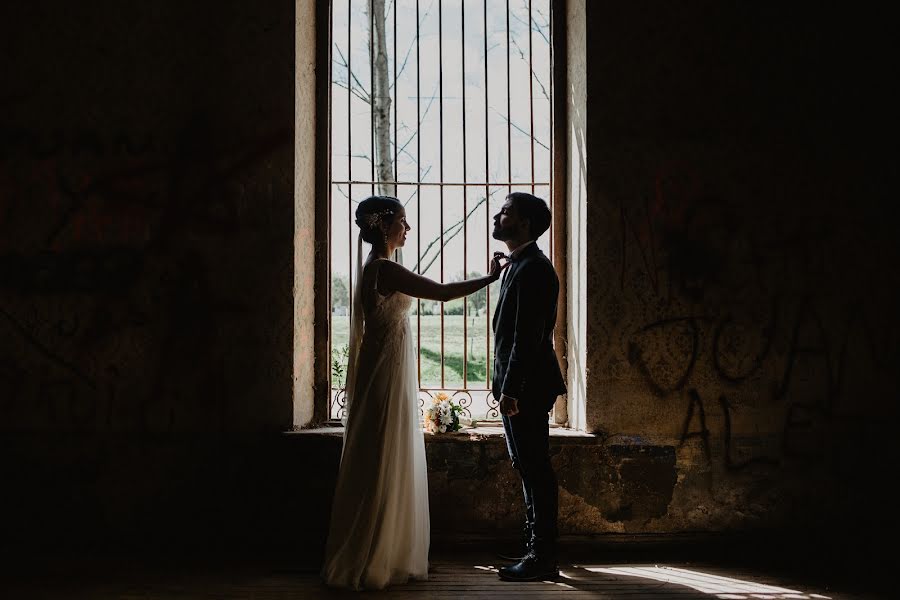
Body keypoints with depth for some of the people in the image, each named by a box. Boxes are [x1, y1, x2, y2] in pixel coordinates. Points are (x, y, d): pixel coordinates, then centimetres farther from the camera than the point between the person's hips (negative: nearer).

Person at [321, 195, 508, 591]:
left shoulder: (378, 267, 13)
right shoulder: (384, 269, -18)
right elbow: (442, 292, -18)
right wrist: (489, 278, -8)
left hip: (388, 374, 10)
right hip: (388, 375, -10)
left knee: (391, 465, 14)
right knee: (383, 467, -3)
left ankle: (381, 559, 22)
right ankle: (368, 563, 7)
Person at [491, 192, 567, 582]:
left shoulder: (533, 269, -15)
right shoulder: (520, 265, 17)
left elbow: (528, 336, -21)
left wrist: (511, 389, -22)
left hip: (527, 388, -10)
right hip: (518, 386, 10)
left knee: (535, 471, -4)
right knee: (531, 470, 14)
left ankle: (542, 558, 4)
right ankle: (539, 553, 22)